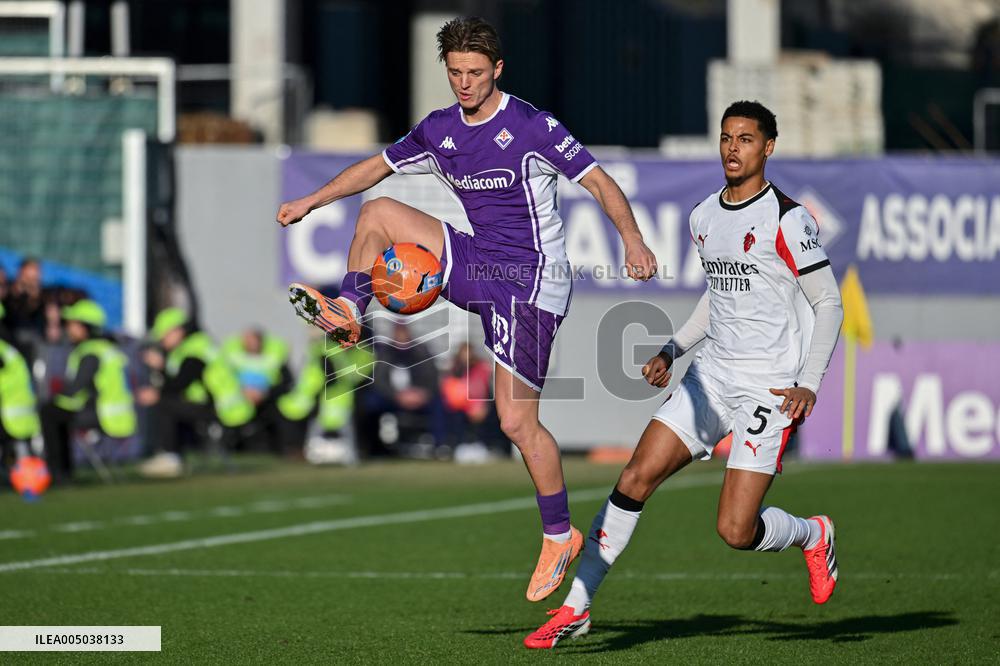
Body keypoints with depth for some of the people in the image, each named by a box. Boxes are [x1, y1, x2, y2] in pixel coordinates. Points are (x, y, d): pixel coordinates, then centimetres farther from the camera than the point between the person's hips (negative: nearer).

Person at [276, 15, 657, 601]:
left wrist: (633, 240, -27)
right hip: (477, 263, 6)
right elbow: (379, 166, 21)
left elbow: (598, 181, -13)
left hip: (532, 280, -6)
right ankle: (348, 313, 2)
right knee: (379, 213, -2)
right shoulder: (439, 130, 7)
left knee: (517, 420, -8)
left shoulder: (532, 127, -14)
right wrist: (312, 201, 16)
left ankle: (560, 535, 4)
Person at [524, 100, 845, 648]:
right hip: (712, 375, 6)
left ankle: (812, 536, 23)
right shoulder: (704, 217, 10)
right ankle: (576, 607, -1)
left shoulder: (787, 220, -11)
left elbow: (828, 303, -8)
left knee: (735, 531, -11)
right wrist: (672, 350, 16)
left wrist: (810, 385, -17)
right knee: (636, 478, -7)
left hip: (770, 388, -6)